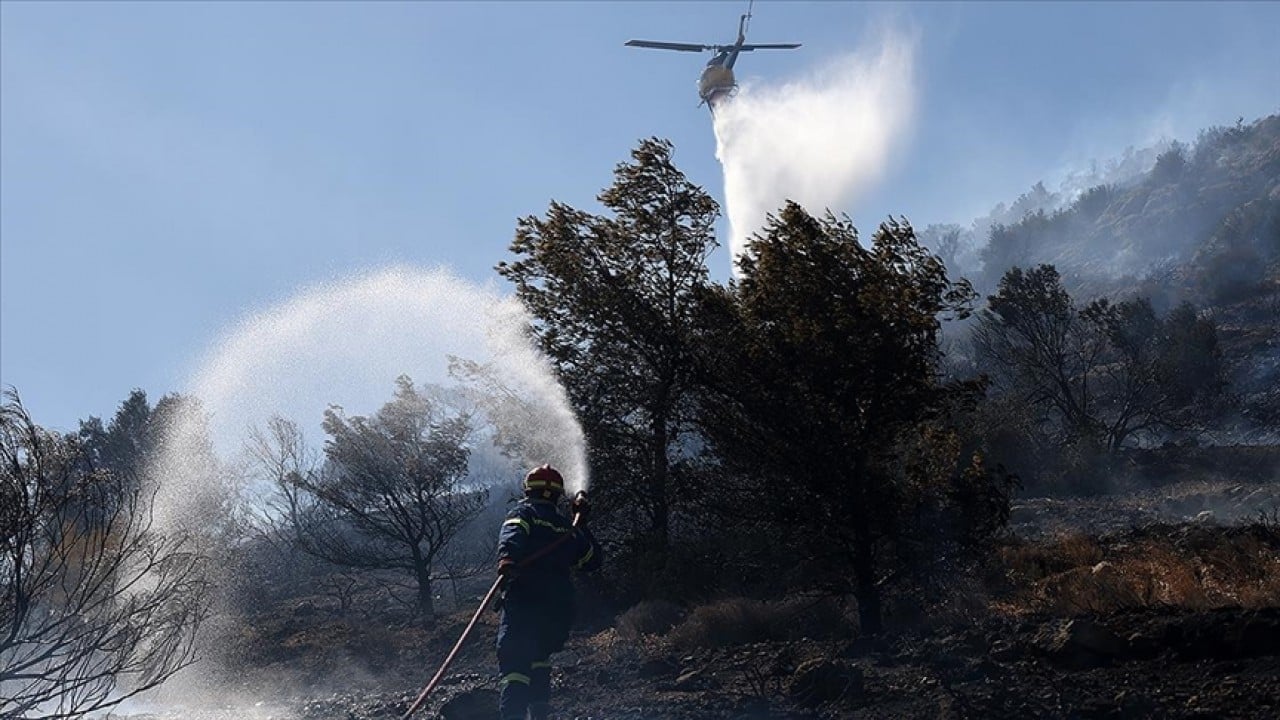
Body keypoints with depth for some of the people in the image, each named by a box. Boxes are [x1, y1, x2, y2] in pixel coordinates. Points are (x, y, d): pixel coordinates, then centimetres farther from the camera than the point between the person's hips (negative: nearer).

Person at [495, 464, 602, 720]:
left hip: (523, 603, -5)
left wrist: (507, 560, -36)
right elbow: (594, 560, 32)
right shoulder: (569, 528, 18)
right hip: (560, 607, 5)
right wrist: (580, 523, 39)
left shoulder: (523, 512, 7)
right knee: (540, 657, 27)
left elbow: (512, 535, -17)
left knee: (515, 664, -13)